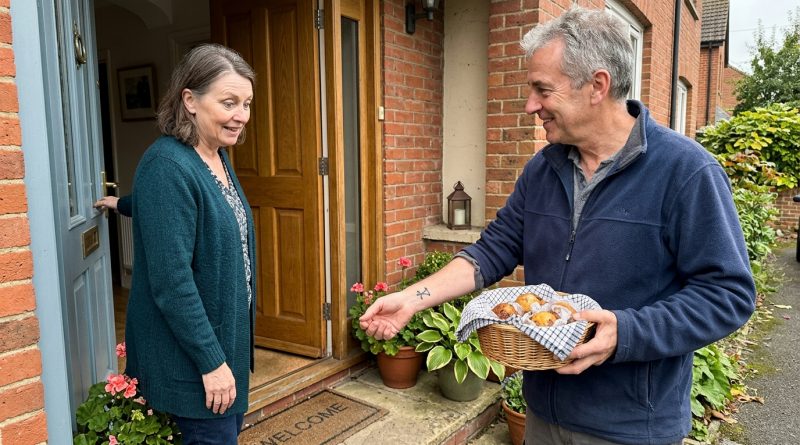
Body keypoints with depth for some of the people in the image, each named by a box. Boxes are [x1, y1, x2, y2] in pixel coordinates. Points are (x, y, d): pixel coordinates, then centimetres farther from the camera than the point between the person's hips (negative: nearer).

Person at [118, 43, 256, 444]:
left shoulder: (217, 156, 3)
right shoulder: (167, 166, -24)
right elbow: (171, 280, -26)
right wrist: (211, 361, -22)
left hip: (226, 333, 9)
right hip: (190, 350, -8)